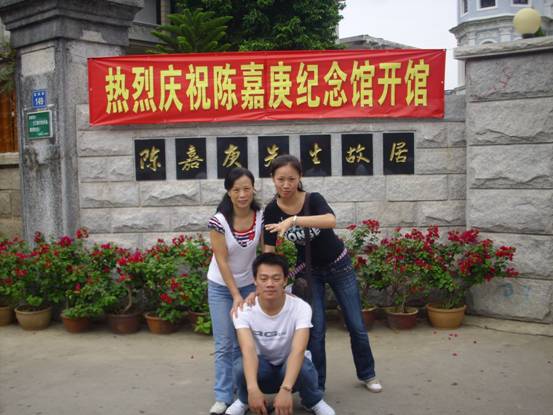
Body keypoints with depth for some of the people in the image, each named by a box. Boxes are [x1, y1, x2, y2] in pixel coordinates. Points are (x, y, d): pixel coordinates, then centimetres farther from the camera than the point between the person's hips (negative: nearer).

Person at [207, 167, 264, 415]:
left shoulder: (262, 218, -14)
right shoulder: (219, 221, -20)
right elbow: (222, 262, -18)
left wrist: (256, 291, -20)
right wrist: (236, 296, -20)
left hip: (249, 284, 2)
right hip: (221, 287, -2)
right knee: (225, 345, 0)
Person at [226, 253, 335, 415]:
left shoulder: (300, 307, -25)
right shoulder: (244, 310, -23)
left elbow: (298, 350, -37)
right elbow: (248, 350, -36)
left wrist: (285, 389, -53)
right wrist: (252, 389, -53)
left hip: (289, 365, -1)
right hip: (260, 366, 1)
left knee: (303, 368, -35)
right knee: (242, 367, -33)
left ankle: (313, 401, 0)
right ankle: (244, 400, 3)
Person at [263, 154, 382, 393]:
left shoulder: (313, 199, -24)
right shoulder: (272, 211, -16)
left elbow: (331, 221, -46)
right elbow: (269, 251, -16)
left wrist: (293, 220, -55)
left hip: (339, 265, -1)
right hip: (309, 271, 1)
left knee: (356, 325, 9)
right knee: (316, 330, -3)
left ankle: (367, 374, 32)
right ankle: (316, 387, 14)